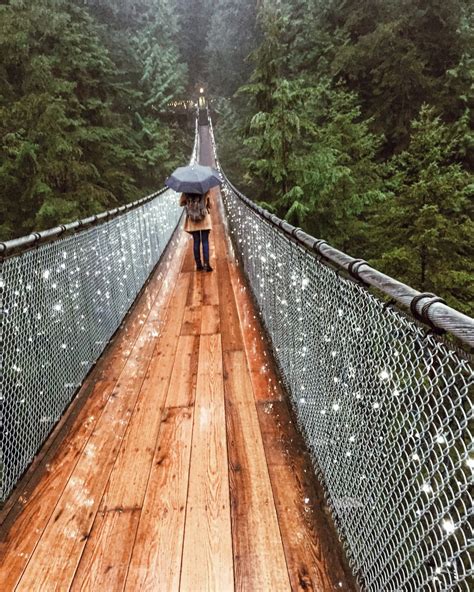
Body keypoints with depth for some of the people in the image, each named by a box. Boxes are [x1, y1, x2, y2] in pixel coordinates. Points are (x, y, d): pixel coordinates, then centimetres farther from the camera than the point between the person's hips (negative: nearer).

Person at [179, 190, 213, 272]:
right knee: (205, 242, 2)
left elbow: (181, 203, 1)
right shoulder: (206, 190, -7)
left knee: (196, 242, 8)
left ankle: (198, 265, 9)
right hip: (204, 219, -2)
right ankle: (206, 264, -6)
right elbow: (209, 205, -2)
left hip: (192, 220, 2)